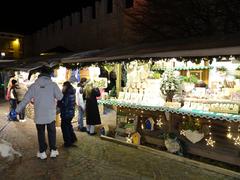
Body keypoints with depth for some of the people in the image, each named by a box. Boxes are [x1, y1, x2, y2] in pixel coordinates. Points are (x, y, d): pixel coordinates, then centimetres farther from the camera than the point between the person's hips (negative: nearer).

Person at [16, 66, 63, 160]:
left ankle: (42, 152, 21)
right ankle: (53, 150, 18)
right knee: (51, 132, 16)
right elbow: (60, 97, -8)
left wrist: (18, 110, 10)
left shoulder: (34, 85, -4)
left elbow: (25, 99, -1)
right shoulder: (53, 84, -8)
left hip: (39, 115, 1)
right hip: (50, 114, 0)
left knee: (41, 133, 15)